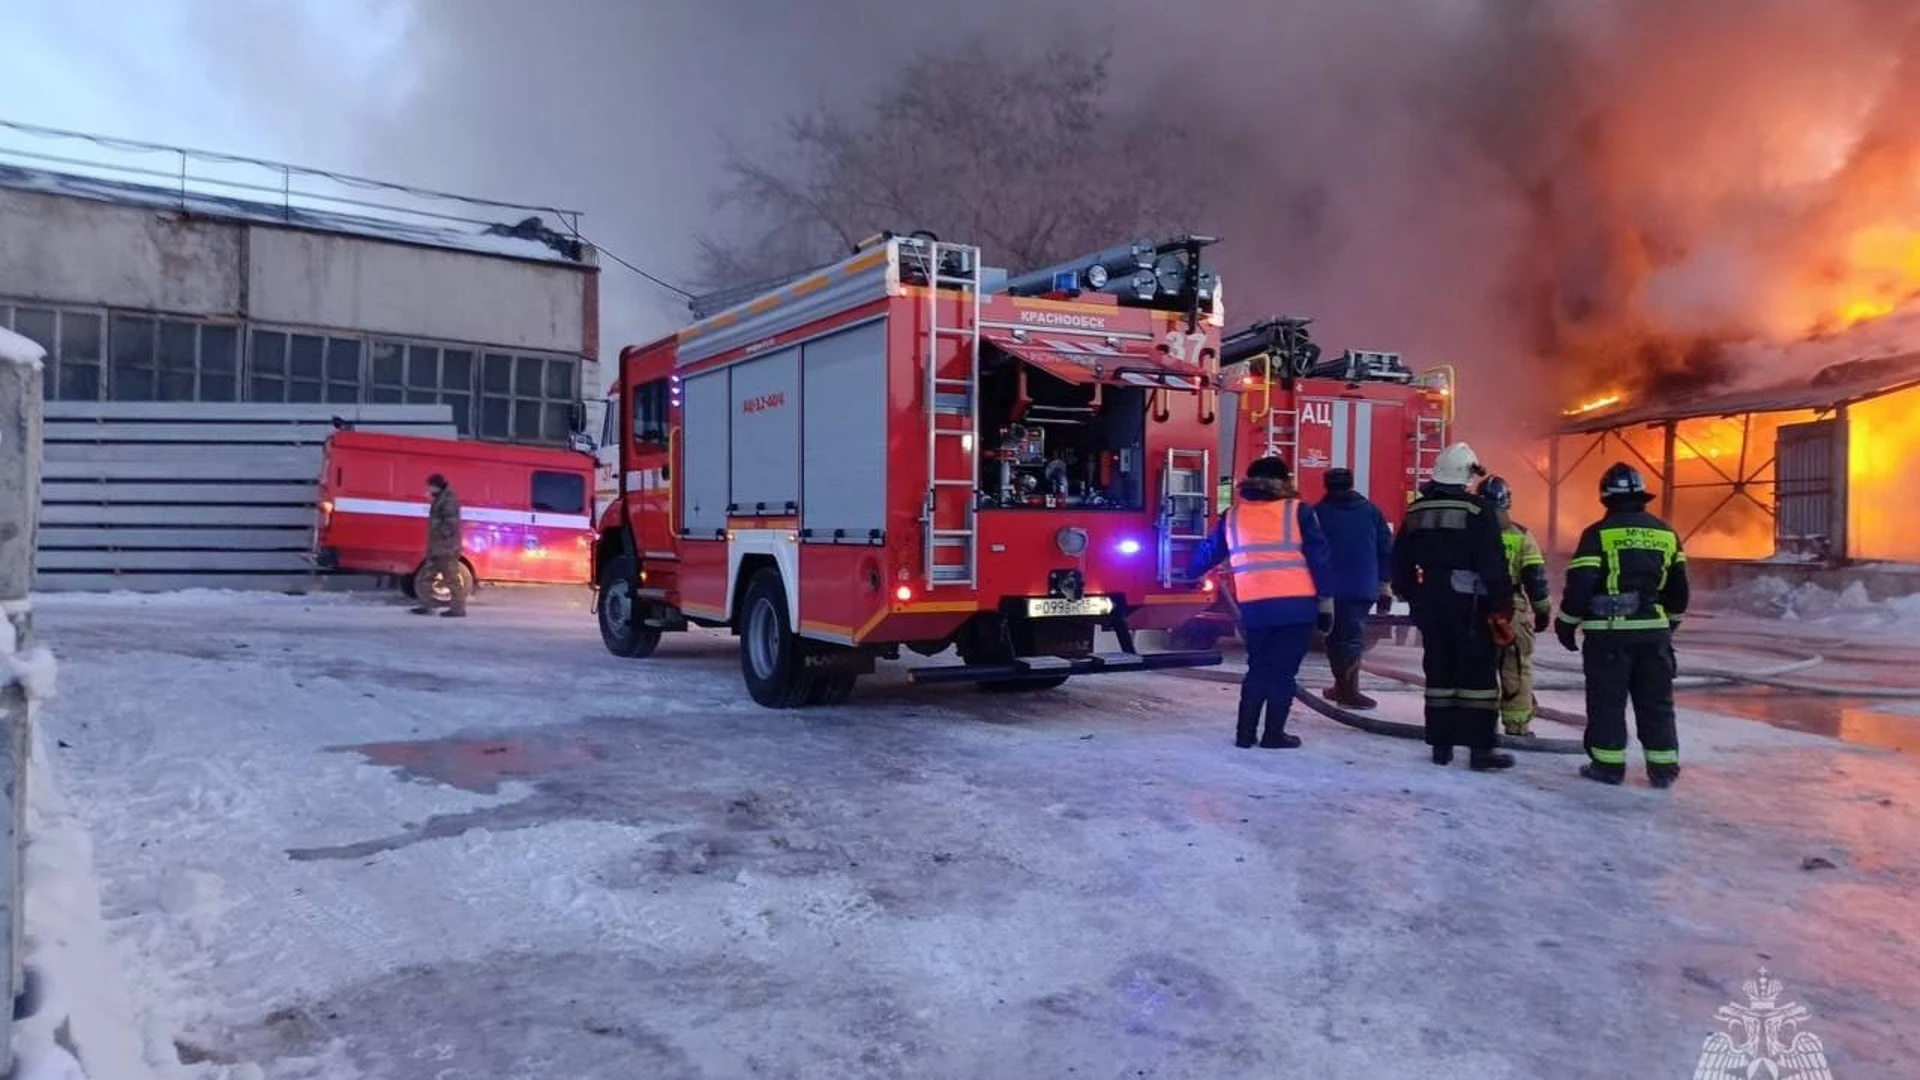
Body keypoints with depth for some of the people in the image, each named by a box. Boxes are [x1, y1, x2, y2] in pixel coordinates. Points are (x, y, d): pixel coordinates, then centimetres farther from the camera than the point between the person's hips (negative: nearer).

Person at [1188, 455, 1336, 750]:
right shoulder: (1298, 511, 2)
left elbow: (1209, 551, 25)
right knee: (1283, 670, 5)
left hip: (1253, 606, 3)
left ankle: (1245, 732, 15)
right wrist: (1326, 601, 4)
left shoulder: (1233, 515, 11)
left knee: (1258, 668, 16)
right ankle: (1274, 734, 7)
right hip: (1296, 604, -3)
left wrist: (1190, 574, 43)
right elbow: (1319, 559, -1)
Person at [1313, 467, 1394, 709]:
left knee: (1336, 636, 10)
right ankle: (1347, 689, -9)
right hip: (1363, 587, 1)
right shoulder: (1371, 511, 10)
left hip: (1328, 587, 0)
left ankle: (1343, 687, 14)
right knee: (1353, 635, 1)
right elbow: (1386, 549, 8)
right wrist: (1385, 584, 12)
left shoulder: (1318, 512, 4)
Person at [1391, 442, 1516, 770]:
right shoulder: (1477, 511, -9)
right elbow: (1494, 566, -14)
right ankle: (1481, 748, -2)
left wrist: (1411, 597, 21)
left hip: (1430, 604, 5)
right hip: (1469, 606, -5)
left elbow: (1400, 562, 12)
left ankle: (1441, 745, 14)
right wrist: (1502, 608, -10)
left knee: (1438, 672, 11)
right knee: (1478, 674, -1)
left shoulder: (1416, 511, 8)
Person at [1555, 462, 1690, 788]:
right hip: (1654, 630, 5)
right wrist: (1669, 622, 28)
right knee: (1656, 701, 12)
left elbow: (1580, 584, -12)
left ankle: (1608, 765, 5)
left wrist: (1567, 623, -1)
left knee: (1607, 700, 4)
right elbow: (1678, 588, 15)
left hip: (1609, 631, -4)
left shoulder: (1599, 533, -8)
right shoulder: (1665, 533, 9)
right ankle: (1663, 768, 15)